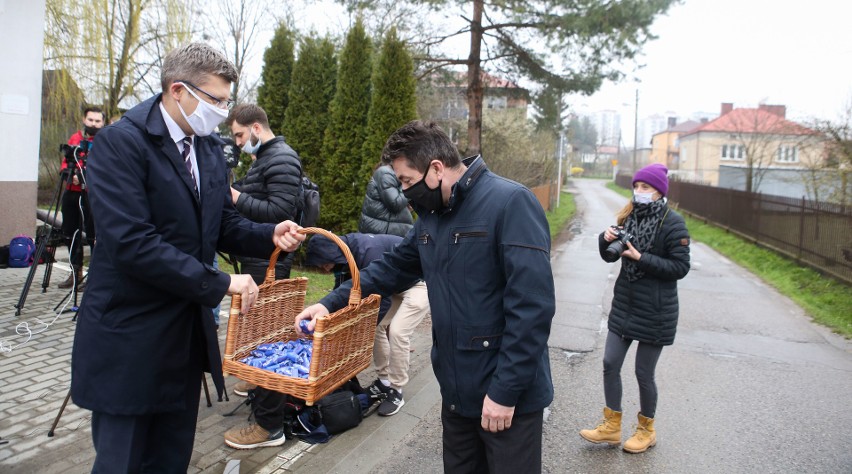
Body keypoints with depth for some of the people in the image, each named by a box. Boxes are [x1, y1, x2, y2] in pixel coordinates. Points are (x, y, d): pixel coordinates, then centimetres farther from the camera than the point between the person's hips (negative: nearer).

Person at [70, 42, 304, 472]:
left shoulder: (209, 148, 8)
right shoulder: (121, 142, -15)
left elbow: (224, 225, 12)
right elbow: (131, 242, -24)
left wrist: (269, 235, -8)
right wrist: (218, 283, -22)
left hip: (188, 332, 7)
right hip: (129, 336, -7)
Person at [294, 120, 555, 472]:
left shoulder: (511, 204, -19)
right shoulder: (432, 214, 6)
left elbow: (532, 306, -24)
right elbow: (393, 267, 15)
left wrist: (505, 390, -22)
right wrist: (332, 302, 3)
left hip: (507, 395, -7)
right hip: (456, 390, 8)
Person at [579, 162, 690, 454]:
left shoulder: (672, 223, -13)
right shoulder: (630, 216, 5)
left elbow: (681, 267, -15)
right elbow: (610, 256, 9)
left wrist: (641, 258, -22)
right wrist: (607, 239, -12)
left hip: (655, 311, -6)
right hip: (624, 305, 6)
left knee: (644, 373, 6)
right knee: (610, 364, 7)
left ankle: (646, 430, 30)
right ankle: (611, 427, 24)